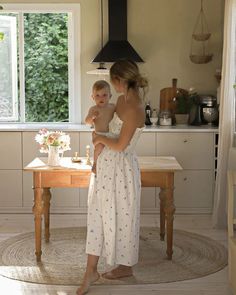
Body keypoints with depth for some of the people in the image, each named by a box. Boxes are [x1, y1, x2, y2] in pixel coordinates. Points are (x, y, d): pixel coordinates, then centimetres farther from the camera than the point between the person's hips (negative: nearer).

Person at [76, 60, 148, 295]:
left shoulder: (134, 109, -21)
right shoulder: (122, 100, 7)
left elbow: (120, 145, -21)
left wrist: (100, 138, -6)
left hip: (120, 168, -9)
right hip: (107, 165, 9)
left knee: (121, 216, 6)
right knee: (98, 214, 8)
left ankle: (125, 266, 26)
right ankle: (91, 271, 15)